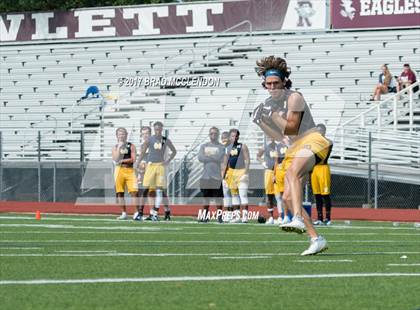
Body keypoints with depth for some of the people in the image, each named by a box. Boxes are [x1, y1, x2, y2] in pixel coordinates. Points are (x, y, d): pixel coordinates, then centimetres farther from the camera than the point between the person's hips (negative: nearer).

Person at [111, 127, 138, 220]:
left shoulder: (131, 146, 6)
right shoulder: (115, 147, 10)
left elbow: (133, 159, -4)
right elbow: (115, 159, -6)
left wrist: (121, 160, -7)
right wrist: (119, 147, -9)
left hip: (130, 170, -2)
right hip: (119, 170, 2)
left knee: (133, 192, -10)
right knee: (120, 193, 2)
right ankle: (124, 213, 9)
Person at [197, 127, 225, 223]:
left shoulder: (221, 147, 3)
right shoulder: (204, 146, 12)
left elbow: (220, 158, -13)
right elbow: (200, 158, -4)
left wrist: (208, 157, -5)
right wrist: (214, 158, -7)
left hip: (217, 176, -3)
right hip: (206, 175, 3)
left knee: (218, 198, -3)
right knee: (206, 197, 8)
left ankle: (219, 216, 3)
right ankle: (205, 216, 16)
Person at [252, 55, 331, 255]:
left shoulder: (294, 98, -7)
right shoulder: (271, 103, 16)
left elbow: (292, 128, -13)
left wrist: (273, 115, -14)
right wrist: (262, 122, 6)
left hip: (311, 141, -9)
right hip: (295, 147, 9)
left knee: (292, 173, -37)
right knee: (288, 197, -3)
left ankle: (298, 219, -55)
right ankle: (316, 240, -1)